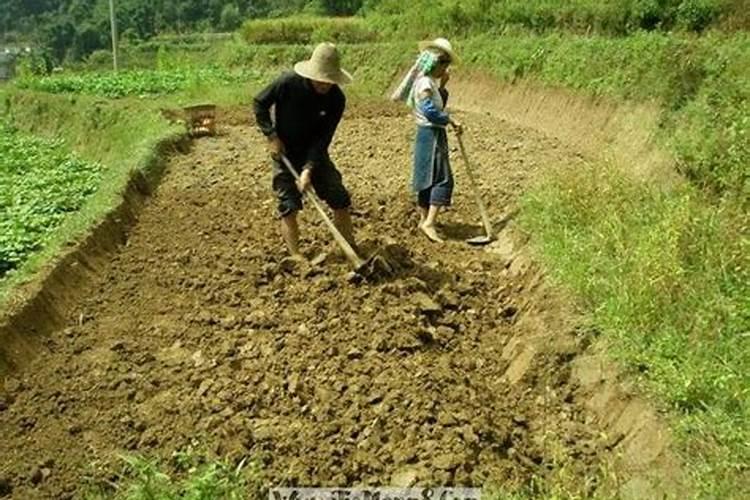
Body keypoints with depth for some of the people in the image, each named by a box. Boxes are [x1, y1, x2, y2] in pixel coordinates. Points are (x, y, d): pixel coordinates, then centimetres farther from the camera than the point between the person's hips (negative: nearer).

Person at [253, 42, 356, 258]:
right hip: (285, 153, -2)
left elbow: (323, 138, -17)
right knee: (289, 206, -5)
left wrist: (309, 169, -26)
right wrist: (271, 136, -17)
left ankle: (351, 248, 14)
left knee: (340, 199, 1)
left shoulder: (336, 99, -18)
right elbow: (259, 104, -8)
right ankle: (295, 255, 5)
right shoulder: (288, 82, -23)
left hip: (315, 153, 2)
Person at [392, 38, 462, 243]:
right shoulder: (424, 84, -17)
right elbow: (431, 112, -25)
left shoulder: (430, 82, 13)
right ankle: (429, 222, -15)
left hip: (433, 135, 10)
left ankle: (424, 219, 24)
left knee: (428, 178, 15)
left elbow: (439, 105, 23)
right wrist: (451, 121, -18)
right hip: (430, 135, -10)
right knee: (442, 178, -12)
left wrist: (443, 86, 12)